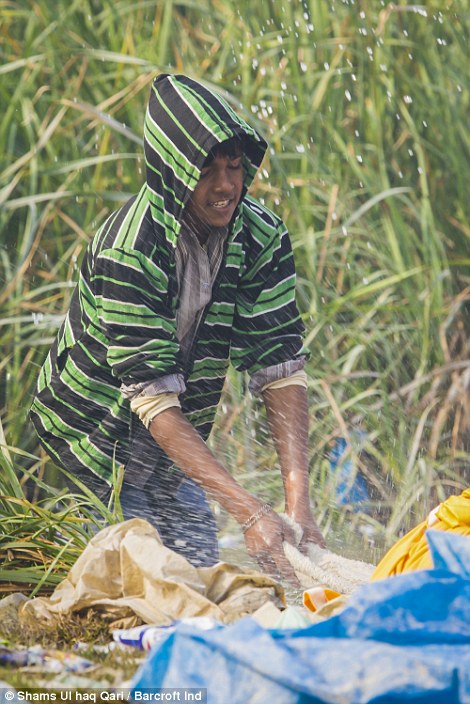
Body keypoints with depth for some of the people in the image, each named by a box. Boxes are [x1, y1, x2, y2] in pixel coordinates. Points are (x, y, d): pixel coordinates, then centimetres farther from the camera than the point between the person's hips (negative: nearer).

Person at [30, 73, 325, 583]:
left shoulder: (262, 235, -14)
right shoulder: (127, 254, -31)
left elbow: (280, 368, -16)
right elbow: (153, 398, -33)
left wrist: (297, 500, -28)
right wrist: (248, 511, -40)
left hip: (178, 429, 6)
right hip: (99, 422, -6)